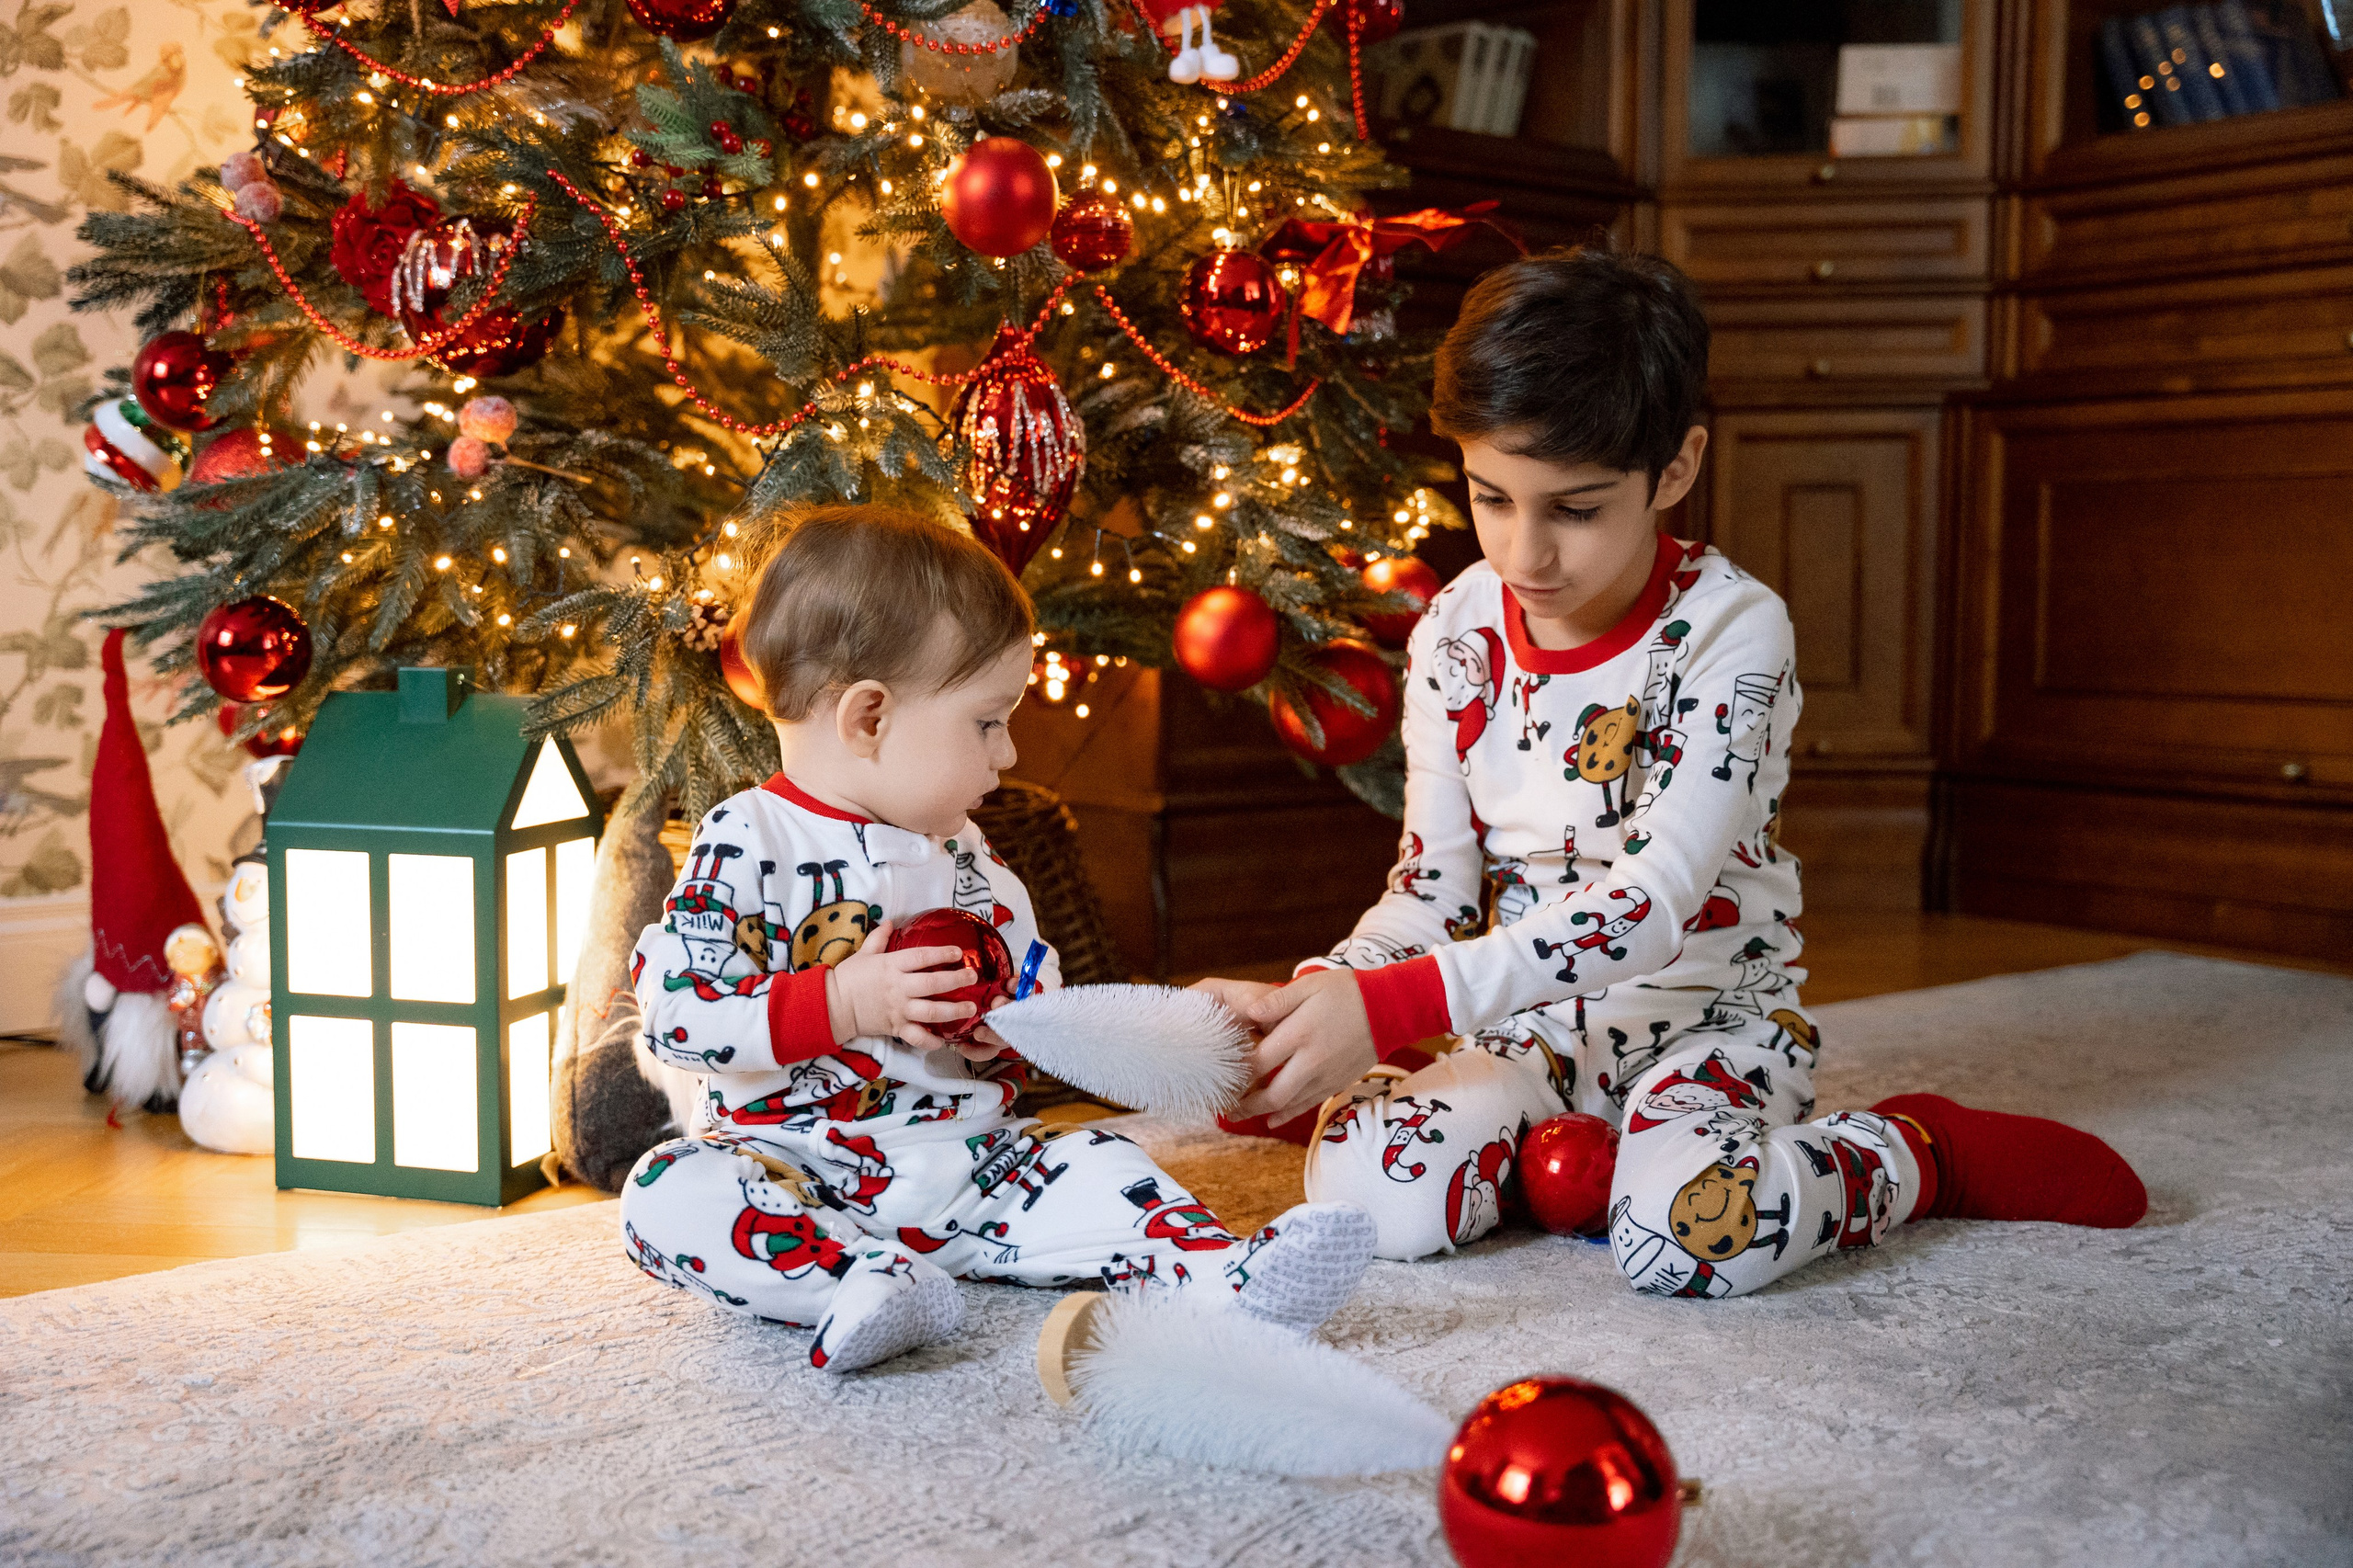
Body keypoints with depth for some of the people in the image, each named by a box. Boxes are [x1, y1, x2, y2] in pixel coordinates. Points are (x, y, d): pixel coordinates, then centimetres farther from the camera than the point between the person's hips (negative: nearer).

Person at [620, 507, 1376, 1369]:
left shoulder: (964, 856, 12)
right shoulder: (745, 843, -8)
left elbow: (1035, 980, 21)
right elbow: (675, 1012, -17)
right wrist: (842, 1004, -23)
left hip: (967, 1163, 5)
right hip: (794, 1162, -4)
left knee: (1094, 1164, -15)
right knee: (669, 1196, -31)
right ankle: (862, 1280, -47)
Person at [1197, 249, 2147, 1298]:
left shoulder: (1732, 629, -18)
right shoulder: (1454, 634, -2)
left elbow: (1654, 899, -28)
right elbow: (1433, 887, 0)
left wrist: (1393, 1003, -38)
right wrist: (1318, 1000, -22)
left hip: (1710, 1008, -2)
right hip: (1527, 1015, 3)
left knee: (1686, 1239, -33)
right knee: (1364, 1193, -26)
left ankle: (1916, 1150, -3)